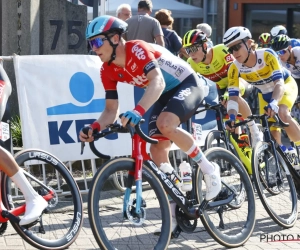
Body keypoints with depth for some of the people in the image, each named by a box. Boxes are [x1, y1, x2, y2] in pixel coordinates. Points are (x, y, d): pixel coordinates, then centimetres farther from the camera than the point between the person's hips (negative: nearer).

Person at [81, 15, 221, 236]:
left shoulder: (137, 49, -29)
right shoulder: (108, 71, -6)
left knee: (165, 124, -34)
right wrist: (95, 128, -25)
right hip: (165, 94, 8)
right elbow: (111, 110, -4)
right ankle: (173, 213, 9)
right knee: (157, 150, -1)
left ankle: (209, 169, -14)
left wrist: (138, 111, -60)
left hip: (188, 84, -8)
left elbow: (158, 81, -45)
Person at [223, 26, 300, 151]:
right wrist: (232, 117, -47)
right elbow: (233, 97, -28)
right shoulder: (235, 68, -26)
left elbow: (279, 83, -42)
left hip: (286, 85, -4)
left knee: (282, 113, -32)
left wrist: (274, 103, -61)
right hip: (265, 93, 4)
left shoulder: (267, 55, -36)